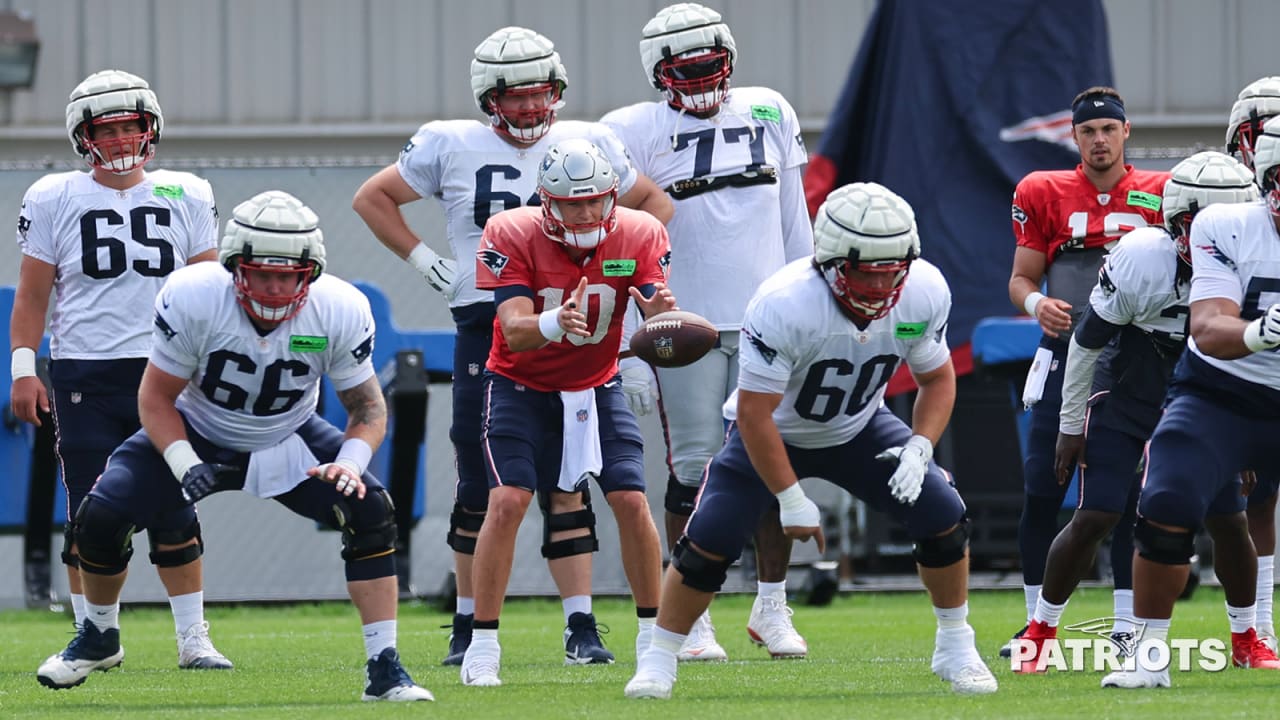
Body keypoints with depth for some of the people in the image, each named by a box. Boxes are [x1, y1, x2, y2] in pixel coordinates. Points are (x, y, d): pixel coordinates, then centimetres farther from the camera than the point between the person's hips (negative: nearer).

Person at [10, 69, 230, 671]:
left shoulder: (185, 197, 9)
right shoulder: (53, 200, 4)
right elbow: (32, 296, 6)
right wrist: (23, 368, -2)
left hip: (165, 373, 1)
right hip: (83, 377, -1)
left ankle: (193, 638, 5)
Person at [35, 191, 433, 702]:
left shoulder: (340, 312, -25)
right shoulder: (192, 299, -30)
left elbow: (368, 406, -11)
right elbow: (156, 397, -17)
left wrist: (351, 464, -31)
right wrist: (186, 467, -33)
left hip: (289, 440, 1)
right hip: (198, 437, -1)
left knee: (370, 513, -22)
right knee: (101, 516, -17)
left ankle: (385, 671, -13)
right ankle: (98, 639, 14)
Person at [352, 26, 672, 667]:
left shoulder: (585, 146, 6)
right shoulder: (450, 147, 1)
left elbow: (653, 204, 20)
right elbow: (372, 198, 12)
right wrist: (425, 263, 4)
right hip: (485, 332, -1)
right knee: (481, 487, 2)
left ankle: (582, 628, -1)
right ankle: (468, 628, 14)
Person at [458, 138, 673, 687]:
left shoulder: (637, 237, -17)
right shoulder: (512, 237, -24)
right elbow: (514, 332, -31)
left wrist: (660, 316, -49)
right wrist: (553, 323, -54)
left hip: (595, 387, 2)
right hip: (521, 387, -2)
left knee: (631, 501, -10)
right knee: (507, 501, -18)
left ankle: (653, 635, 5)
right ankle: (483, 644, -10)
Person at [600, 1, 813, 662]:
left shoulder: (770, 116, 9)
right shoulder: (637, 135, -3)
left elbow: (794, 229, 15)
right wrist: (630, 352, -8)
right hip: (685, 327, -3)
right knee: (696, 470, -2)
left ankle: (771, 609, 16)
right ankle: (692, 620, 8)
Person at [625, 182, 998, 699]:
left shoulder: (923, 293, -23)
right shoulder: (785, 306, -38)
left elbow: (937, 379, -5)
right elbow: (754, 413, -29)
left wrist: (919, 449, -22)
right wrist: (792, 501, -25)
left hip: (857, 430, 4)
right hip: (774, 433, -4)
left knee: (943, 517, -11)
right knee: (710, 540, -17)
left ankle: (955, 649, 10)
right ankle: (658, 660, 3)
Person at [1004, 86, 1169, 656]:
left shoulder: (1158, 196, 4)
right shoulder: (1046, 195, 4)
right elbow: (1020, 278, 7)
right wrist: (1036, 303, -14)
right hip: (1066, 356, 0)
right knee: (1041, 494, -4)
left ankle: (1128, 626, 7)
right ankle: (1037, 624, 7)